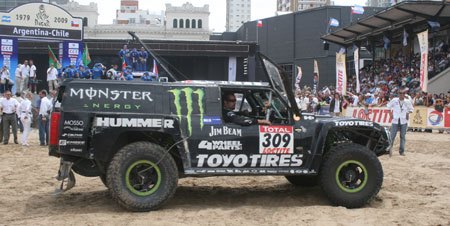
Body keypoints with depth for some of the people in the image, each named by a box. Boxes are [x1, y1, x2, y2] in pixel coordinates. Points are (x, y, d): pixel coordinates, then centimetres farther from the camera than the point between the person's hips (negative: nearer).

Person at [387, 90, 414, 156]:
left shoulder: (407, 102, 2)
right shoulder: (394, 100, -1)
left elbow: (411, 109, 16)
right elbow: (388, 106, 13)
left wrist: (408, 113, -1)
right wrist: (391, 113, 3)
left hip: (404, 121, 1)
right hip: (395, 121, -1)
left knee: (402, 136, 5)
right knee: (392, 136, -6)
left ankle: (402, 151, 12)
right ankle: (389, 149, 4)